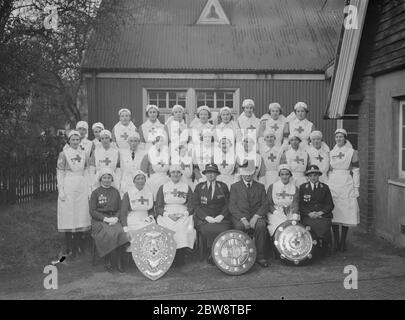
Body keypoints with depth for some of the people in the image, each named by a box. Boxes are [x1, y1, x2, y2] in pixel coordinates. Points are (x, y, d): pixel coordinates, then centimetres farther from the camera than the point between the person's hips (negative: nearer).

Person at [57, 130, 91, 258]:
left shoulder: (83, 154, 10)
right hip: (68, 187, -4)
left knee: (81, 214, 6)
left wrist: (88, 188, 8)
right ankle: (69, 248, 7)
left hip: (82, 187, 4)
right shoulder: (64, 154, -2)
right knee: (69, 215, -1)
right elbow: (59, 173, -4)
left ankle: (79, 245, 17)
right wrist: (61, 190, -10)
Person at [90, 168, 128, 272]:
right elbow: (92, 211, 0)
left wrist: (116, 218, -7)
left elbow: (119, 209, 14)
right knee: (110, 234, -32)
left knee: (121, 232, -29)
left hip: (114, 219, 2)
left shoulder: (115, 192, 16)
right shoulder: (95, 193, 6)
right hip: (99, 221, -2)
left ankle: (119, 261, -18)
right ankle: (108, 261, -15)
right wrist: (105, 218, -12)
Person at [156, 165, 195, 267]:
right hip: (166, 216, 0)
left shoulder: (187, 188, 14)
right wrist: (168, 214, -10)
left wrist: (182, 214, -9)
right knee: (168, 230, -32)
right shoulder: (163, 188, 13)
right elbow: (158, 208, 7)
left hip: (183, 216, 0)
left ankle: (180, 258, -19)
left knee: (186, 229, -30)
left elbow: (191, 207, 9)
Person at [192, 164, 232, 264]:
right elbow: (196, 205, 4)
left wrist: (221, 216, -10)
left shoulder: (223, 186, 15)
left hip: (220, 217, 1)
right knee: (207, 230, -34)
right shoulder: (199, 187, 12)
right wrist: (206, 217, -12)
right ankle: (211, 253, -14)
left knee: (223, 230, -32)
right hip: (203, 218, 0)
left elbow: (228, 204, 8)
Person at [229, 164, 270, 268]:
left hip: (256, 216, 1)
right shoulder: (234, 187, 9)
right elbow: (232, 206, -1)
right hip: (239, 216, -1)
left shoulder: (260, 187, 14)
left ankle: (260, 256, -23)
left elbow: (265, 205, 5)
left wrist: (255, 217, -14)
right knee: (239, 226, -34)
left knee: (261, 225, -31)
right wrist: (243, 219, -17)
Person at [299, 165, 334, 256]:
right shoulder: (302, 187, 11)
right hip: (307, 216, 0)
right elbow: (300, 204, 6)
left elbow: (330, 204, 8)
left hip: (323, 215, 1)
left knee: (324, 227, -30)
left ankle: (323, 251, -7)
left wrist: (320, 212, -10)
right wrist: (309, 213, -11)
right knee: (312, 226, -32)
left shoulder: (325, 187, 13)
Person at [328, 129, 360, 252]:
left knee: (346, 213, -3)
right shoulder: (331, 152, 13)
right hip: (332, 185, 3)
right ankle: (336, 241, 9)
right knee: (334, 213, 1)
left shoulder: (352, 152, 3)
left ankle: (343, 242, 6)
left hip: (346, 184, -3)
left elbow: (356, 171, 1)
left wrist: (356, 188, -4)